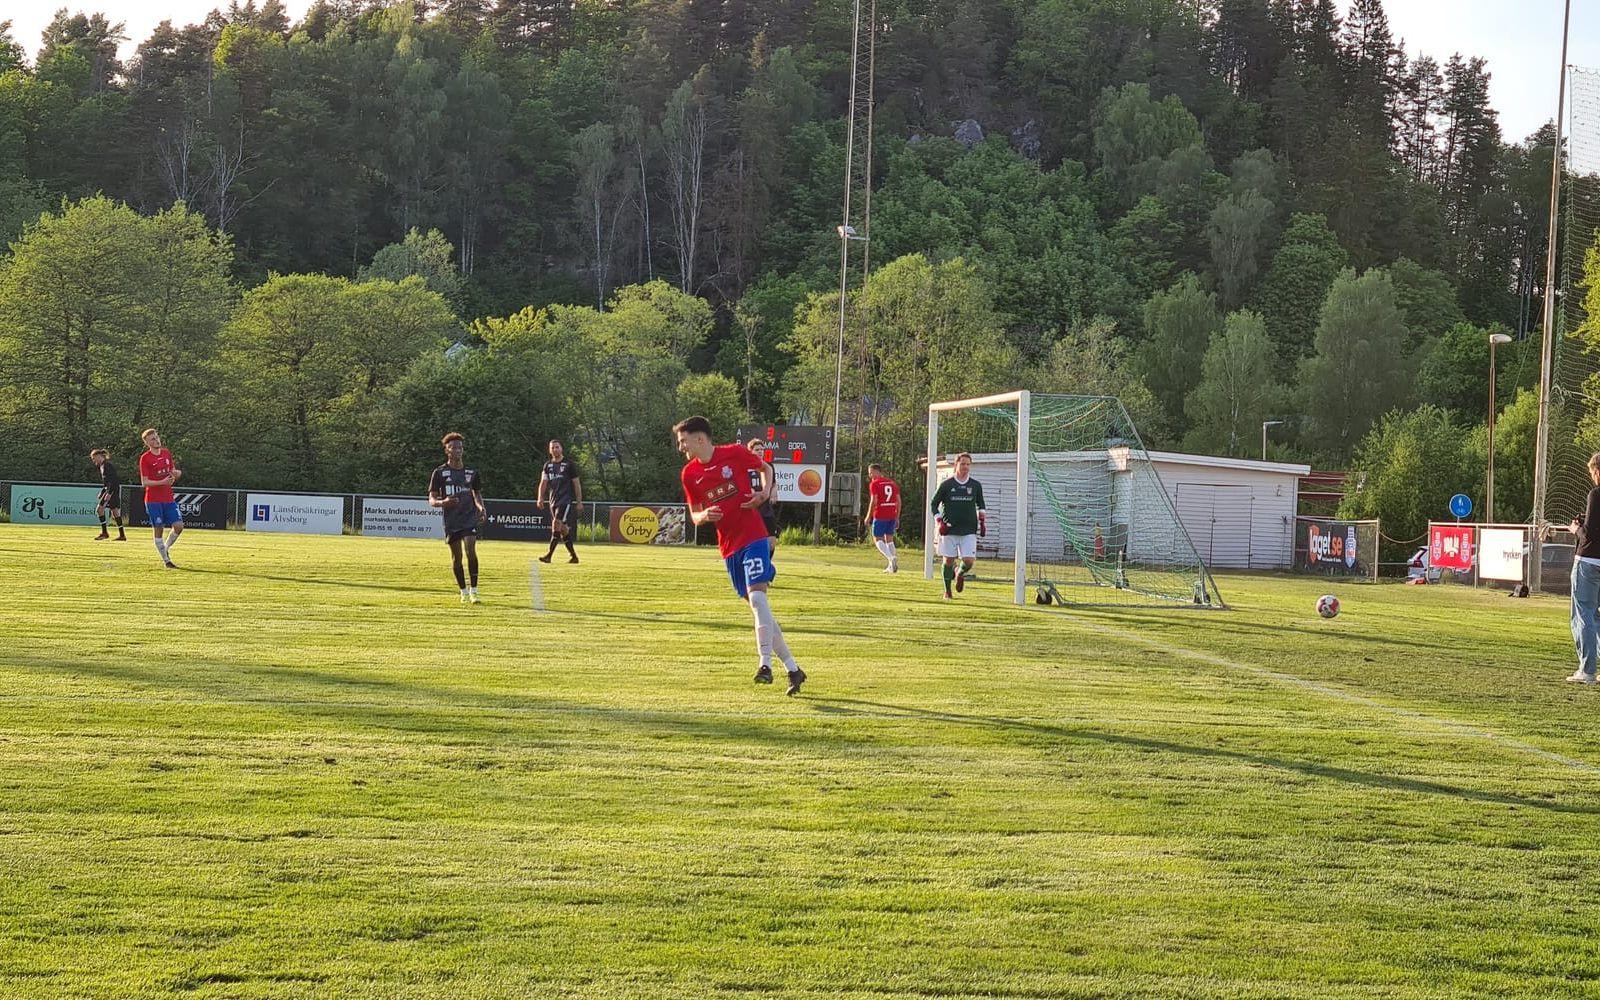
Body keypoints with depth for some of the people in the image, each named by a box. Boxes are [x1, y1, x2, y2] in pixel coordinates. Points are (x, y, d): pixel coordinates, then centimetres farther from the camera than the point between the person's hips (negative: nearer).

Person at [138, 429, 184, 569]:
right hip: (153, 499, -5)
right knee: (159, 530, -1)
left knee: (179, 526, -5)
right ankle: (166, 560, 7)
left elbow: (173, 472, 20)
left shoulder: (167, 453, 10)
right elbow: (144, 482, -10)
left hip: (169, 498, 5)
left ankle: (166, 549, 18)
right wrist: (162, 482, -22)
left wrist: (176, 473, -4)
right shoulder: (145, 458, -7)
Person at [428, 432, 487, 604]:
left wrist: (481, 507, 0)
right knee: (456, 556, 4)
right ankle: (464, 592, 18)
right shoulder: (439, 473, 1)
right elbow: (431, 500, 1)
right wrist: (443, 502, -22)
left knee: (471, 551, -16)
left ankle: (473, 590, -9)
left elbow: (477, 493, 21)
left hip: (469, 518, 1)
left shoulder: (471, 472, 9)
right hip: (451, 521, 0)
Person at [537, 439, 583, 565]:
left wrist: (579, 502, 0)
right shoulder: (548, 466, 13)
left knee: (557, 525, -18)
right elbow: (543, 482, 7)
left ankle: (549, 555, -22)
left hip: (566, 500, -6)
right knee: (563, 529, 8)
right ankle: (573, 556, 17)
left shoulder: (568, 465, 1)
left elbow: (577, 484, 3)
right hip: (553, 501, 6)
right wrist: (541, 498, -9)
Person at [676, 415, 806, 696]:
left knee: (756, 597, -21)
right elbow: (694, 513, 12)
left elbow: (765, 468, 11)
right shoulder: (689, 473, 5)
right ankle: (793, 669, 15)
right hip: (728, 546, 5)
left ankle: (766, 664, -21)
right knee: (758, 607, 7)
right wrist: (703, 516, -11)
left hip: (753, 538, -5)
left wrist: (765, 492, -7)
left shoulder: (734, 453, -6)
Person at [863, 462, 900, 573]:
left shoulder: (874, 483, -5)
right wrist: (897, 517, 18)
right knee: (889, 539, 16)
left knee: (877, 539, 3)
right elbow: (898, 501, 13)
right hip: (892, 515, 6)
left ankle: (891, 557, -19)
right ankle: (892, 566, 10)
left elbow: (873, 501, -12)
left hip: (880, 515, -6)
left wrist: (868, 517, -4)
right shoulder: (892, 483, 14)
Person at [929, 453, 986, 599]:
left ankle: (960, 573, 26)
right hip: (949, 529, -1)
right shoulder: (946, 485, 0)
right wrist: (938, 520, -5)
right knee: (948, 560, 2)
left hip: (969, 530, 1)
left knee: (969, 561, -9)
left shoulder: (976, 485, 7)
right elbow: (934, 504, 7)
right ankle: (947, 591, 19)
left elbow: (980, 504, 22)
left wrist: (982, 519, 8)